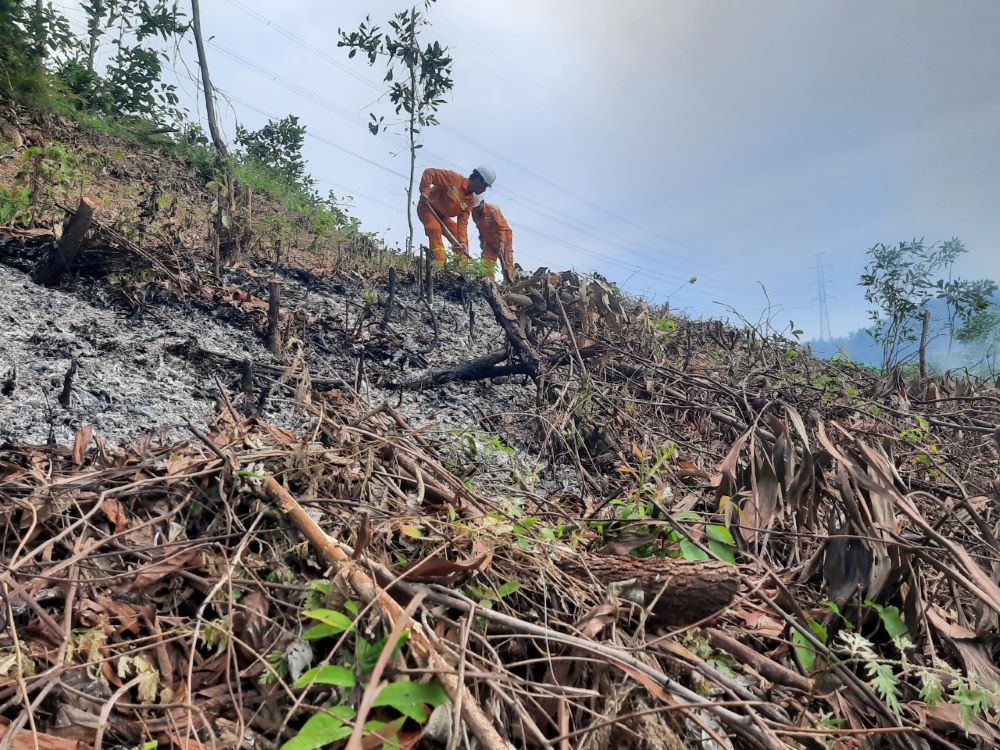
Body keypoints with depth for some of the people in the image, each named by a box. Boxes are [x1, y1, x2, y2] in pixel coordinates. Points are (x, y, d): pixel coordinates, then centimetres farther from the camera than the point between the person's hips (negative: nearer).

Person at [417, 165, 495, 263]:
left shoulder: (471, 200, -5)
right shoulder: (454, 178, -25)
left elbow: (462, 222, -10)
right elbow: (429, 173, -26)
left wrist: (462, 241, -22)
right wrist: (424, 191, -35)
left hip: (443, 216, 8)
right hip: (427, 208, -7)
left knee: (462, 238, 3)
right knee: (435, 229, -34)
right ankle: (439, 263, -37)